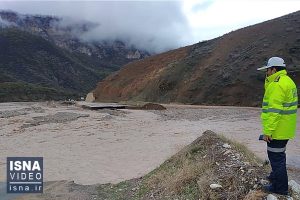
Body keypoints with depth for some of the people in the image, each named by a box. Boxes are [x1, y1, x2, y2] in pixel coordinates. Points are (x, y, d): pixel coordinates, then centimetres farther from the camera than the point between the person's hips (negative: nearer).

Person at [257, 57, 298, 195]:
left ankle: (280, 187, 13)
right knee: (278, 153, 24)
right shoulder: (287, 81, 12)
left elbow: (273, 110, -26)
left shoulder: (277, 85, -21)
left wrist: (268, 131, -24)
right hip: (285, 129, 11)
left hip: (277, 130, -11)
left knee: (275, 155, 1)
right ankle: (276, 176, 42)